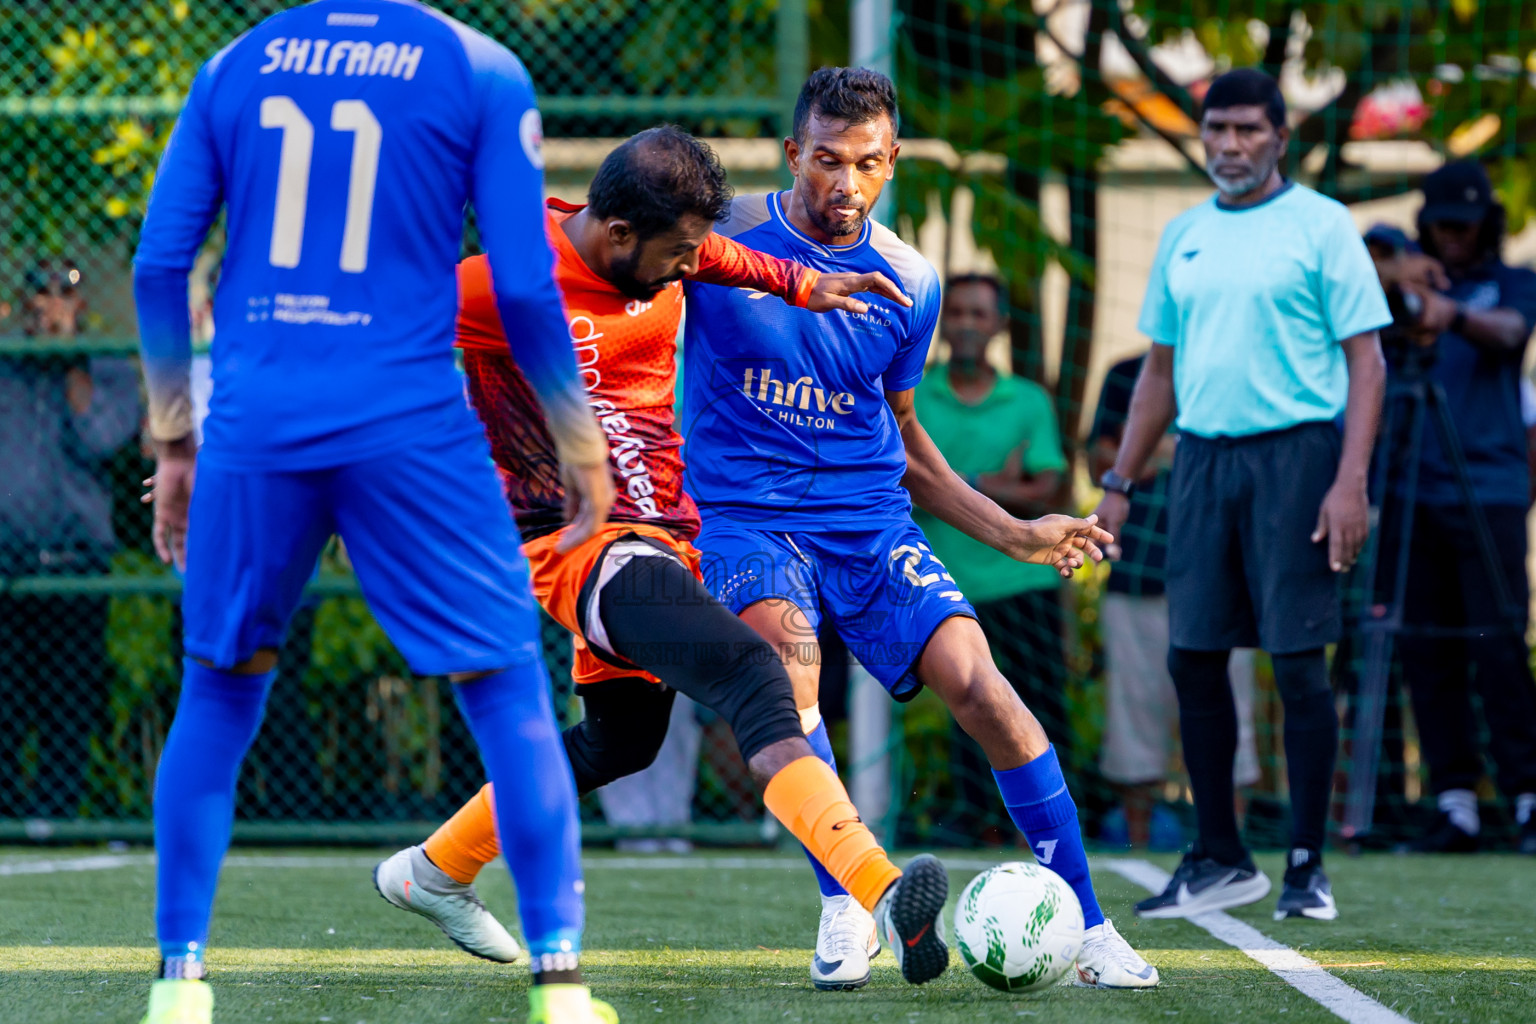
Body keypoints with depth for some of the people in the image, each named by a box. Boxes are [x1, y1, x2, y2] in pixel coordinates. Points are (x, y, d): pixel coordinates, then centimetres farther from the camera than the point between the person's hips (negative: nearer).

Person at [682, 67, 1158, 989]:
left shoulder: (909, 282, 8)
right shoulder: (720, 234, -3)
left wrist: (1013, 534, 16)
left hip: (870, 521, 2)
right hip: (744, 520, -2)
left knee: (975, 678, -18)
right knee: (784, 641, -34)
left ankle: (1088, 928, -10)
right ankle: (845, 900, -24)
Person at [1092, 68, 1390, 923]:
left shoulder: (1320, 226, -2)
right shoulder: (1185, 236, 15)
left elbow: (1366, 361, -6)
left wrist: (1351, 481, -15)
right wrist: (1120, 482, 16)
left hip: (1294, 452, -5)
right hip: (1203, 457, 6)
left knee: (1299, 661, -5)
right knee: (1193, 658, 4)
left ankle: (1308, 866, 3)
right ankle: (1220, 861, 14)